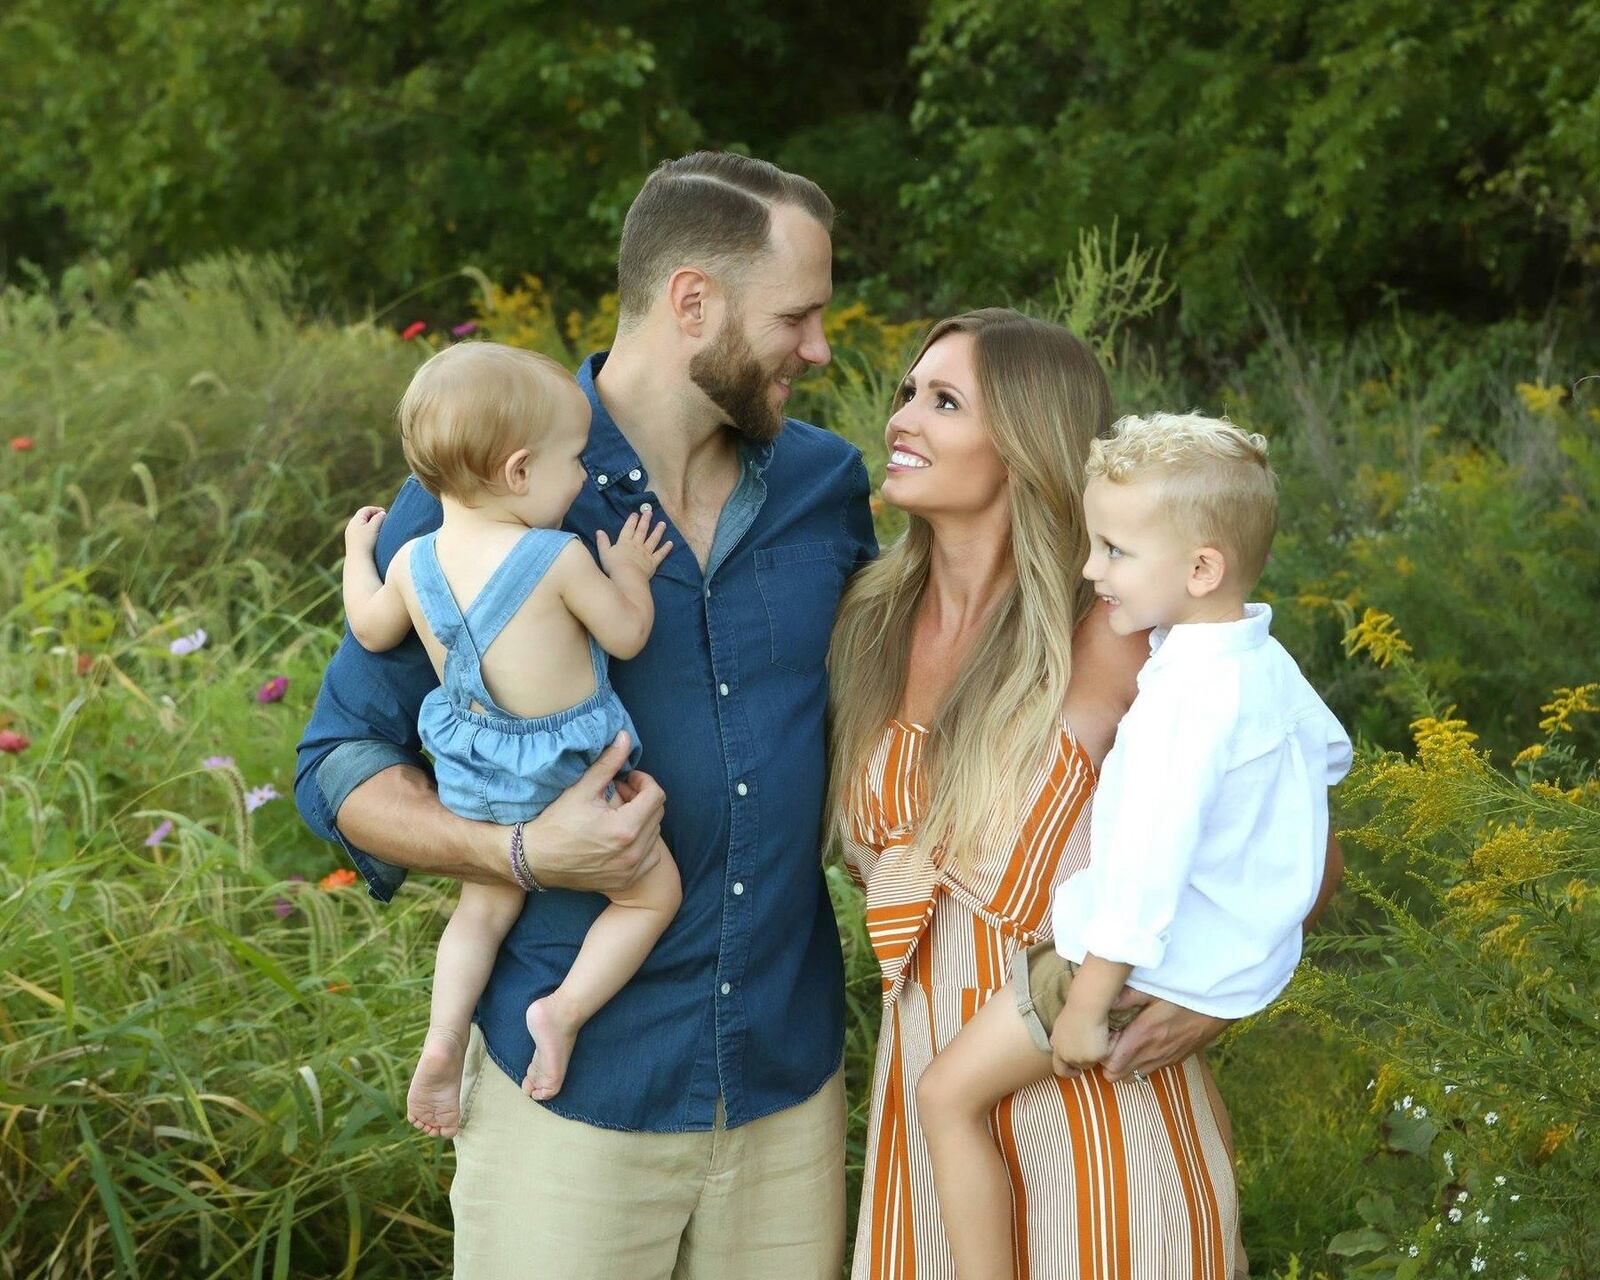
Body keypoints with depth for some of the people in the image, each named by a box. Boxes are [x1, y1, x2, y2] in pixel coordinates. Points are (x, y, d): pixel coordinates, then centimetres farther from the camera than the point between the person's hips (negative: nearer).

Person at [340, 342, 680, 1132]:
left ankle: (444, 1036, 8)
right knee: (652, 893, 12)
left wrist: (358, 551, 31)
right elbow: (627, 636, -10)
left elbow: (372, 631, 15)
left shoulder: (414, 561, -4)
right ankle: (567, 1008, -5)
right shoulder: (558, 558, -21)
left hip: (472, 785, 6)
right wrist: (630, 573, 7)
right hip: (568, 780, -6)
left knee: (485, 908, 25)